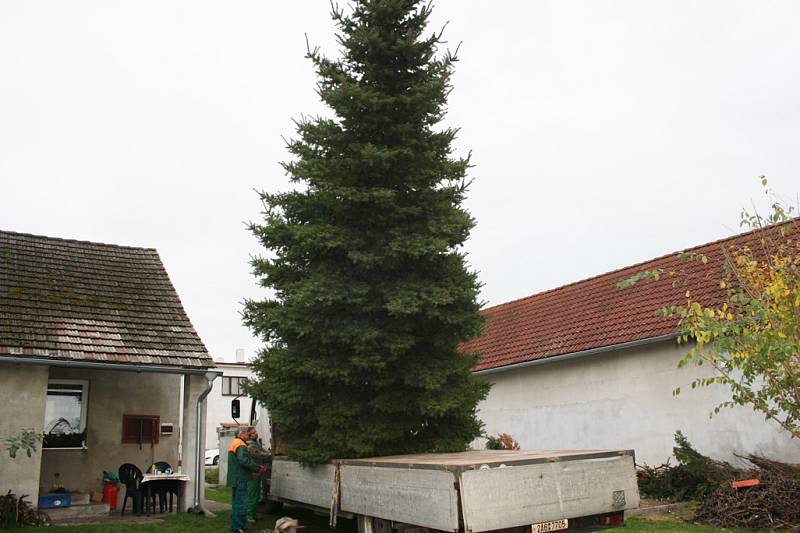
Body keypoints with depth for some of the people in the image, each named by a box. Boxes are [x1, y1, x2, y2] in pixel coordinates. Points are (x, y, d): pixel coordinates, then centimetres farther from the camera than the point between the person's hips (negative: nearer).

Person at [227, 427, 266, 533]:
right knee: (241, 503, -7)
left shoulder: (234, 443, 19)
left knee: (236, 502, 17)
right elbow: (244, 460, -27)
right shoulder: (240, 445, -15)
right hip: (240, 479, -11)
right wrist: (259, 468, -24)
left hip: (235, 479, 11)